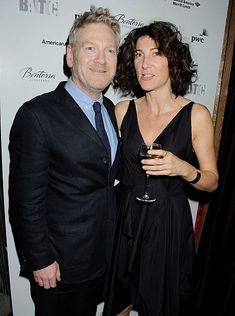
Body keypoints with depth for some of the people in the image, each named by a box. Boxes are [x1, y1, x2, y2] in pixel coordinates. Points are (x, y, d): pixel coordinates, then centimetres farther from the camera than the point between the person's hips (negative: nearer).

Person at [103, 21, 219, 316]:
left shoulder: (196, 114, -10)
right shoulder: (123, 110, -3)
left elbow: (211, 181, -5)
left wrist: (184, 169, -24)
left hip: (170, 223, -2)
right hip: (125, 220, 3)